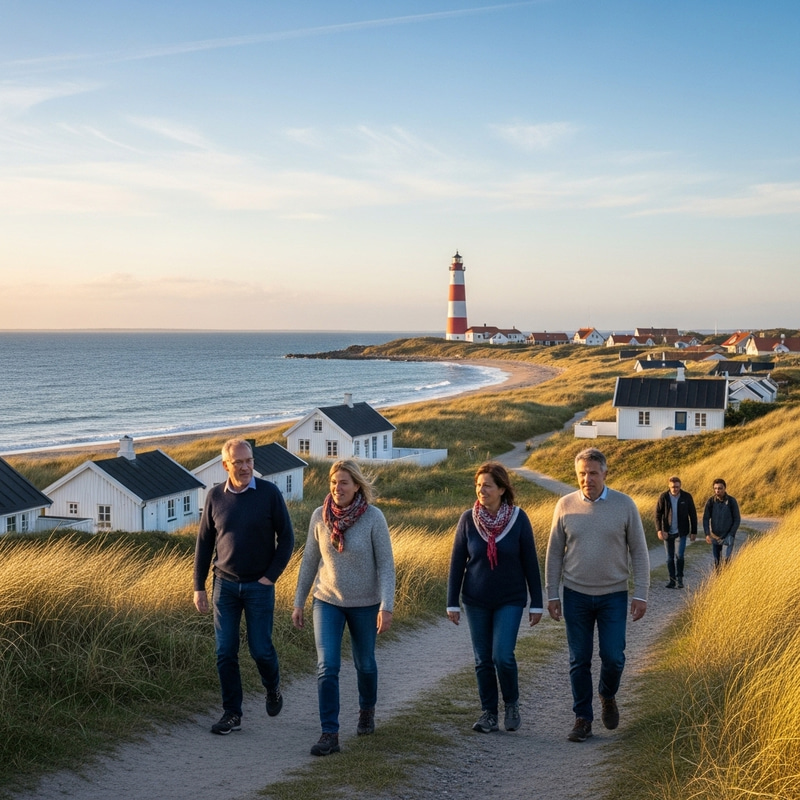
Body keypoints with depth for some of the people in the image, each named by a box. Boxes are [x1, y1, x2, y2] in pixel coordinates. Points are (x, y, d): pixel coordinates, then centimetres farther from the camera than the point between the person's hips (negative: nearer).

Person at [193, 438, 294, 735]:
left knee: (261, 649, 1)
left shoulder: (269, 493, -6)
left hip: (259, 586, -2)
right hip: (224, 585, 2)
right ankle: (232, 714, 13)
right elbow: (204, 543, 6)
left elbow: (286, 537, -2)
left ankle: (273, 690, 32)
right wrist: (199, 587, 4)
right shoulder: (215, 497, 0)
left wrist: (271, 576, -9)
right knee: (225, 652, 2)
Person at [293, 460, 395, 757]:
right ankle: (329, 735, -3)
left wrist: (387, 606, -20)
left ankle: (367, 710, 44)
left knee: (365, 664, 16)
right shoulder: (319, 516, -7)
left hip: (365, 604, -1)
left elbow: (385, 564, -13)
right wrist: (298, 602, 5)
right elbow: (309, 561, 3)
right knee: (327, 667, -10)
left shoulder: (373, 517, -15)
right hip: (327, 601, 1)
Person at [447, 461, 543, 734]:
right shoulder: (468, 519, -6)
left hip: (510, 600, -2)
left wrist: (536, 603, -2)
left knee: (503, 655, -12)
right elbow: (457, 562, -1)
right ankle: (488, 713, 21)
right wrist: (452, 602, -1)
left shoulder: (518, 518, -9)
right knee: (483, 660, 7)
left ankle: (512, 703, 14)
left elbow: (530, 563, -4)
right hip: (476, 602, 2)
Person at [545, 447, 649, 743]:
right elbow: (554, 553, 3)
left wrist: (641, 594, -6)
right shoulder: (565, 505, -2)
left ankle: (608, 696, 29)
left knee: (613, 657, -2)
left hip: (613, 596, -1)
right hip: (576, 596, 1)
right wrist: (552, 595, 1)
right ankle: (583, 718, 17)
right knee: (579, 661, 5)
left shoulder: (624, 505, -5)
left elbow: (639, 552, -1)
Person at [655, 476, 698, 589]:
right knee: (670, 558, 7)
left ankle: (679, 578, 3)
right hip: (667, 532, 1)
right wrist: (659, 530, -14)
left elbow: (693, 515, 1)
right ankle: (672, 580, 17)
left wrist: (694, 531, 1)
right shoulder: (663, 497, -6)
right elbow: (658, 514, -4)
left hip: (681, 532, -1)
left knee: (680, 555, -14)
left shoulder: (687, 497, -6)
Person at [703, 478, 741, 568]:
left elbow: (737, 519, -5)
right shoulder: (711, 501, -8)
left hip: (728, 536, -2)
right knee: (716, 561, 10)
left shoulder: (732, 501, -11)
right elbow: (705, 518, -2)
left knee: (727, 560, -9)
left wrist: (731, 535, -11)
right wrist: (707, 534, -12)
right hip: (715, 536, 2)